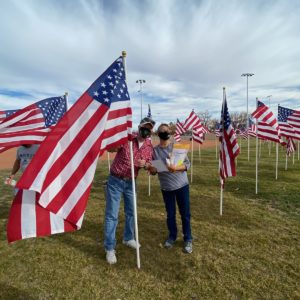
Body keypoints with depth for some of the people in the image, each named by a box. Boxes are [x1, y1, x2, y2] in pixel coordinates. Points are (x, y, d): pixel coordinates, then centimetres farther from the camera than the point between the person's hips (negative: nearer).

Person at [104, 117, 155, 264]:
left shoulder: (149, 146, -2)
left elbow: (149, 164, 5)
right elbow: (109, 148, -22)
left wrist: (145, 164, -19)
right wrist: (120, 142, -40)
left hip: (130, 182, 5)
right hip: (115, 181, -4)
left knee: (131, 212, 18)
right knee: (112, 215, 1)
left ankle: (128, 238, 41)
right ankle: (110, 248, 17)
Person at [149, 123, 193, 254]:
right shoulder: (154, 150, -3)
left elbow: (187, 164, -9)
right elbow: (153, 171, 4)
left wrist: (176, 168, -28)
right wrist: (152, 169, -19)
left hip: (181, 185, -1)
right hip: (166, 187, 1)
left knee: (185, 213, 9)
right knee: (170, 214, 15)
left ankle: (188, 239, 28)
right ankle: (172, 236, 38)